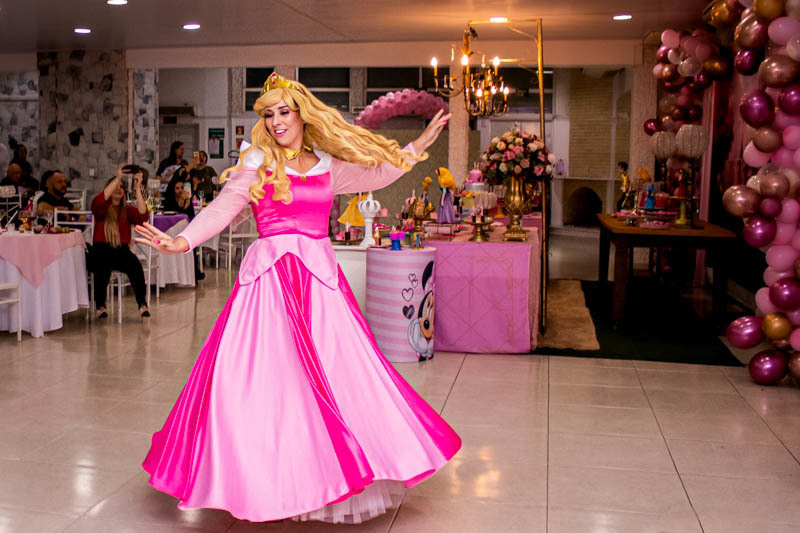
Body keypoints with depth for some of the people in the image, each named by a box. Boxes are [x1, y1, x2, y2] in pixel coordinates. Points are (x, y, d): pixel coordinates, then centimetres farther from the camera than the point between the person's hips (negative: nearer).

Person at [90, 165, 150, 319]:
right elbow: (98, 202, -16)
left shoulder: (127, 210, 14)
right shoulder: (102, 209, 9)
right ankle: (100, 306, -20)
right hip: (101, 250, -2)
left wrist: (138, 188, -10)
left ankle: (142, 304, -30)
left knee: (134, 262, -32)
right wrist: (118, 178, -17)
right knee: (103, 263, -36)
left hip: (121, 251, 2)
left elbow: (143, 216, -6)